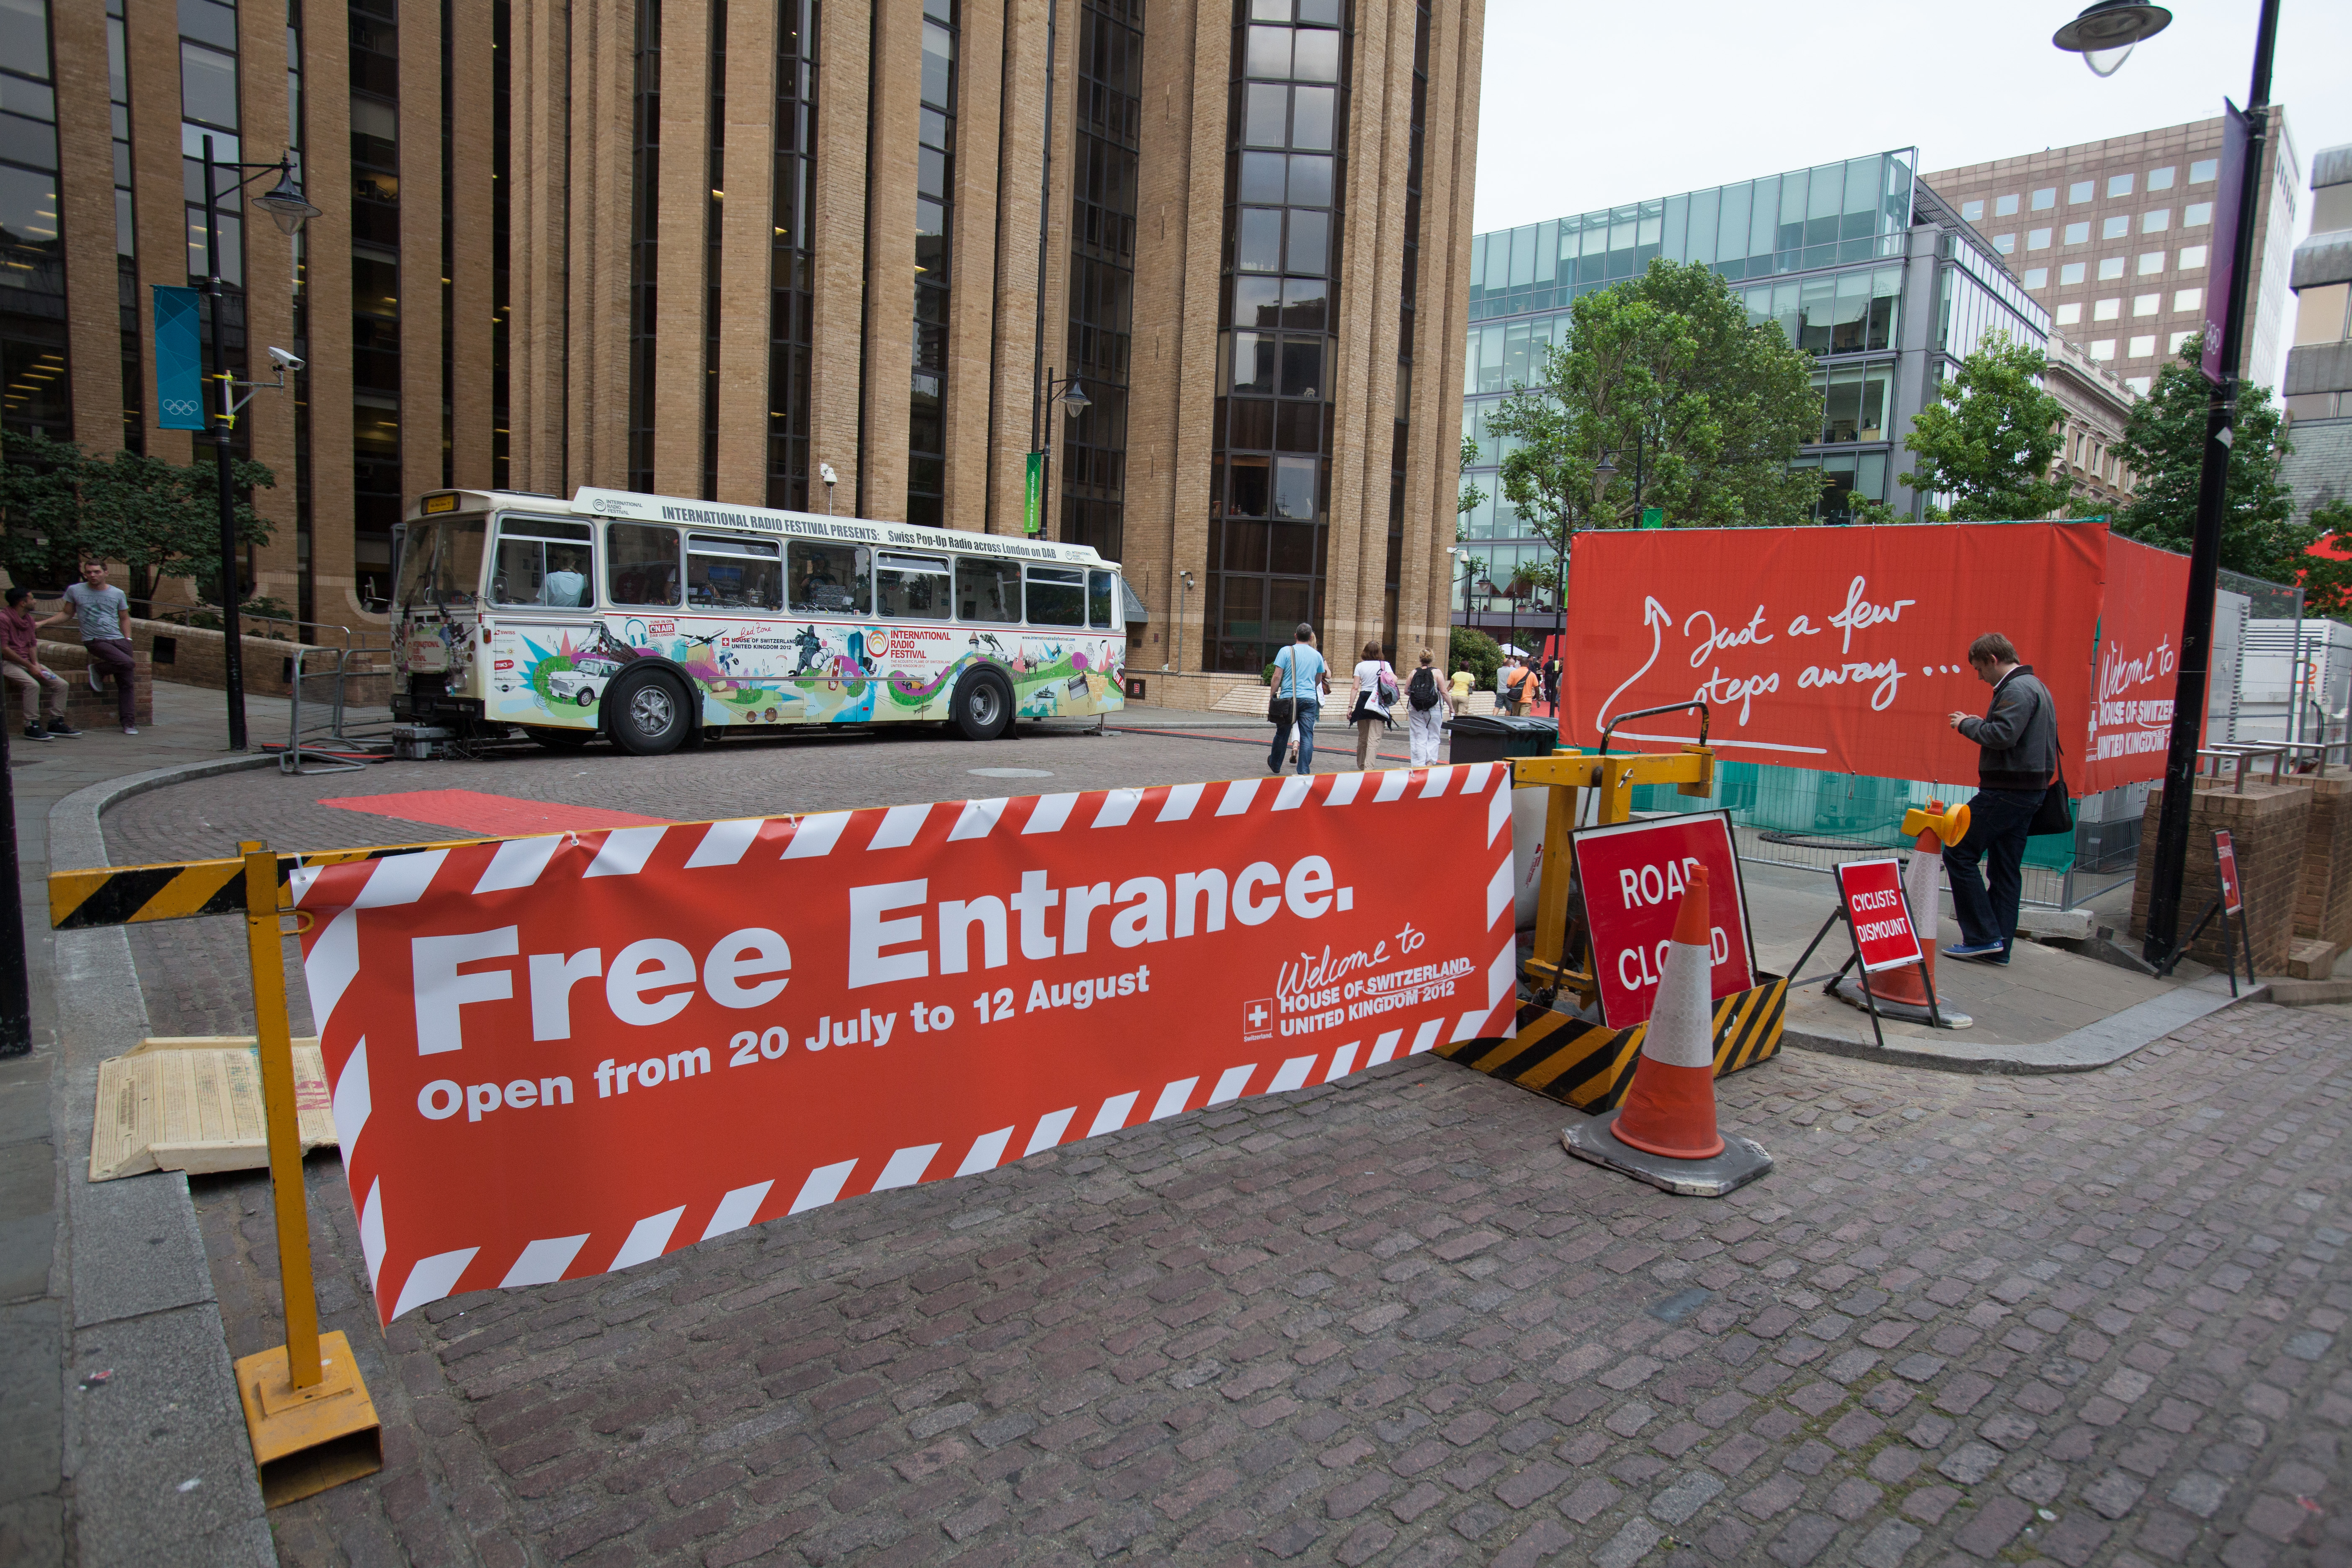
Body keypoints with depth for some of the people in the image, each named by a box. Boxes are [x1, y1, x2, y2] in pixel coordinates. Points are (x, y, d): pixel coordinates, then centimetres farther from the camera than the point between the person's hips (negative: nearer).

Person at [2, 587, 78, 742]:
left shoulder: (29, 619, 14)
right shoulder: (4, 618, -12)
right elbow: (4, 649, -16)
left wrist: (36, 664, -4)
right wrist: (29, 666, -17)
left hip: (29, 663, 8)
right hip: (9, 663, -8)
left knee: (61, 684, -8)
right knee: (33, 685, -32)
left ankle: (56, 723, -3)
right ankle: (32, 727, -27)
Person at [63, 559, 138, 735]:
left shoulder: (118, 594, 11)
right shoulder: (75, 590, 6)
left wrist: (128, 639, 11)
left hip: (119, 639, 3)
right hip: (95, 640, -3)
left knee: (126, 683, -3)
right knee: (127, 663, -30)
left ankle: (129, 723, 1)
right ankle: (98, 668, -1)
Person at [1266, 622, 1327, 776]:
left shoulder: (1286, 651, -1)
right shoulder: (1317, 655, 9)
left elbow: (1277, 676, -7)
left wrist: (1273, 695, 1)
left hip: (1287, 698, -1)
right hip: (1310, 699, 1)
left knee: (1282, 733, 13)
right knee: (1307, 736, 0)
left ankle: (1275, 764, 31)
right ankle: (1304, 772, -6)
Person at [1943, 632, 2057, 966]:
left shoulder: (2017, 689, -14)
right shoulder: (2035, 686, 20)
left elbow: (2002, 735, -25)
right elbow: (2016, 735, 17)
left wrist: (1967, 724, -10)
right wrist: (1980, 724, 8)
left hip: (2008, 791, -11)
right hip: (2028, 789, 11)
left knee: (1959, 854, -6)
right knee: (2005, 869, 11)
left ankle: (1984, 937, -5)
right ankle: (1998, 946, 14)